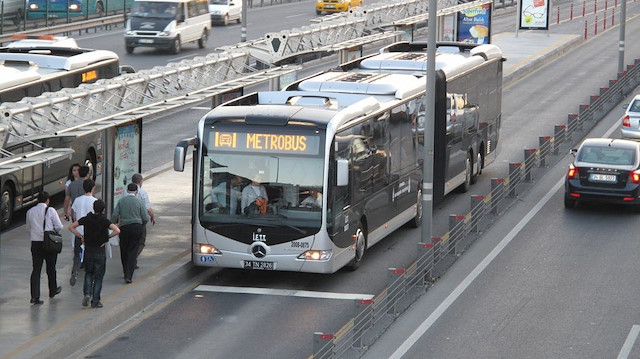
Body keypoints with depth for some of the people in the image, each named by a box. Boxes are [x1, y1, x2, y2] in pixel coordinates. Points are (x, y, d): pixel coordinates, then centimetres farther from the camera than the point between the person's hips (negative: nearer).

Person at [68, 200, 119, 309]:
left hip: (88, 251, 2)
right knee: (98, 277, 7)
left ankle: (87, 293, -1)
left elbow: (71, 227, -1)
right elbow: (117, 231, -23)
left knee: (88, 273, 20)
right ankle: (95, 301, 7)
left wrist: (81, 236, 3)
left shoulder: (86, 219, -2)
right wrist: (107, 237, -9)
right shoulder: (105, 221, -10)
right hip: (100, 251, -2)